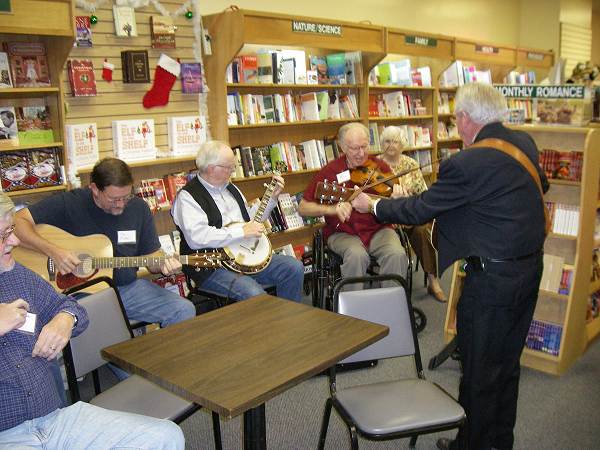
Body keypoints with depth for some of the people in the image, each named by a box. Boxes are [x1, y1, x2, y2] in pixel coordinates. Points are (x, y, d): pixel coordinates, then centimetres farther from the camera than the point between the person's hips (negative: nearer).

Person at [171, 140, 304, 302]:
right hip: (211, 268, -8)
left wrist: (272, 197, 16)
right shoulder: (187, 197, -9)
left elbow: (251, 219, 28)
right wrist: (242, 232, -23)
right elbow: (196, 237, -25)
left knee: (295, 267, -6)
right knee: (254, 294, -33)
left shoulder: (230, 188, 17)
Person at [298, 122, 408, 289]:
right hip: (343, 232, -2)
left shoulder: (380, 167, 4)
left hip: (378, 229, 2)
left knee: (397, 254, -27)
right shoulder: (330, 171, -2)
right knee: (357, 255, -32)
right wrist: (332, 209, -19)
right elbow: (303, 208, -2)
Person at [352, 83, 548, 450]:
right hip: (531, 268, 9)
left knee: (479, 368, 9)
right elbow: (542, 186, 20)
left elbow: (419, 210, -14)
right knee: (508, 362, 22)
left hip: (492, 279, -8)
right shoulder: (525, 143, 2)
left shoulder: (466, 164, -23)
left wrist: (372, 205, 1)